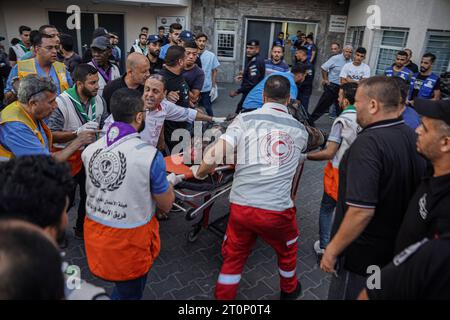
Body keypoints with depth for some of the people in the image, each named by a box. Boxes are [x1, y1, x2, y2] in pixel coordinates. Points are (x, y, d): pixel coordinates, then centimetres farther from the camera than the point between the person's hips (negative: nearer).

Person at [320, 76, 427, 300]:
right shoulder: (412, 137, 0)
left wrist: (332, 249, -20)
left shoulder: (368, 143, -27)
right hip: (396, 250, 8)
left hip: (363, 256, -8)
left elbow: (362, 211, -32)